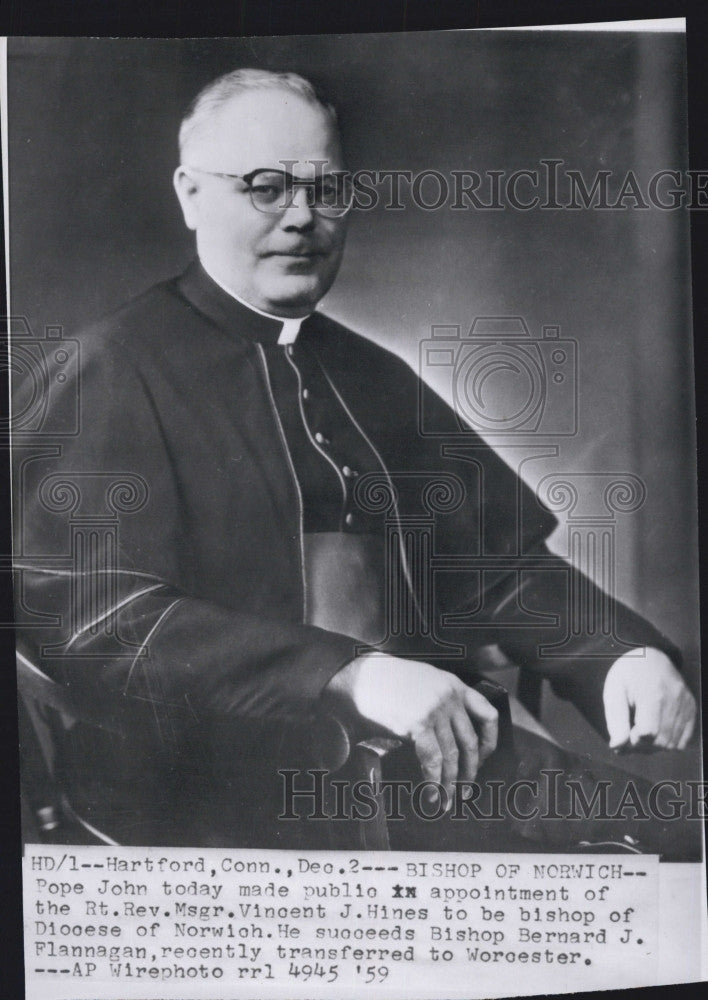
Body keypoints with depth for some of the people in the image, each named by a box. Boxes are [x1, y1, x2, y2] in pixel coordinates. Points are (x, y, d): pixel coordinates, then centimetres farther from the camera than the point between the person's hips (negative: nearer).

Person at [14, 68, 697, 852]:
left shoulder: (377, 378, 15)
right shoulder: (113, 370, -3)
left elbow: (498, 562, 13)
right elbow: (88, 614, -15)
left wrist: (624, 654, -7)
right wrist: (351, 676, -26)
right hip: (218, 808, -4)